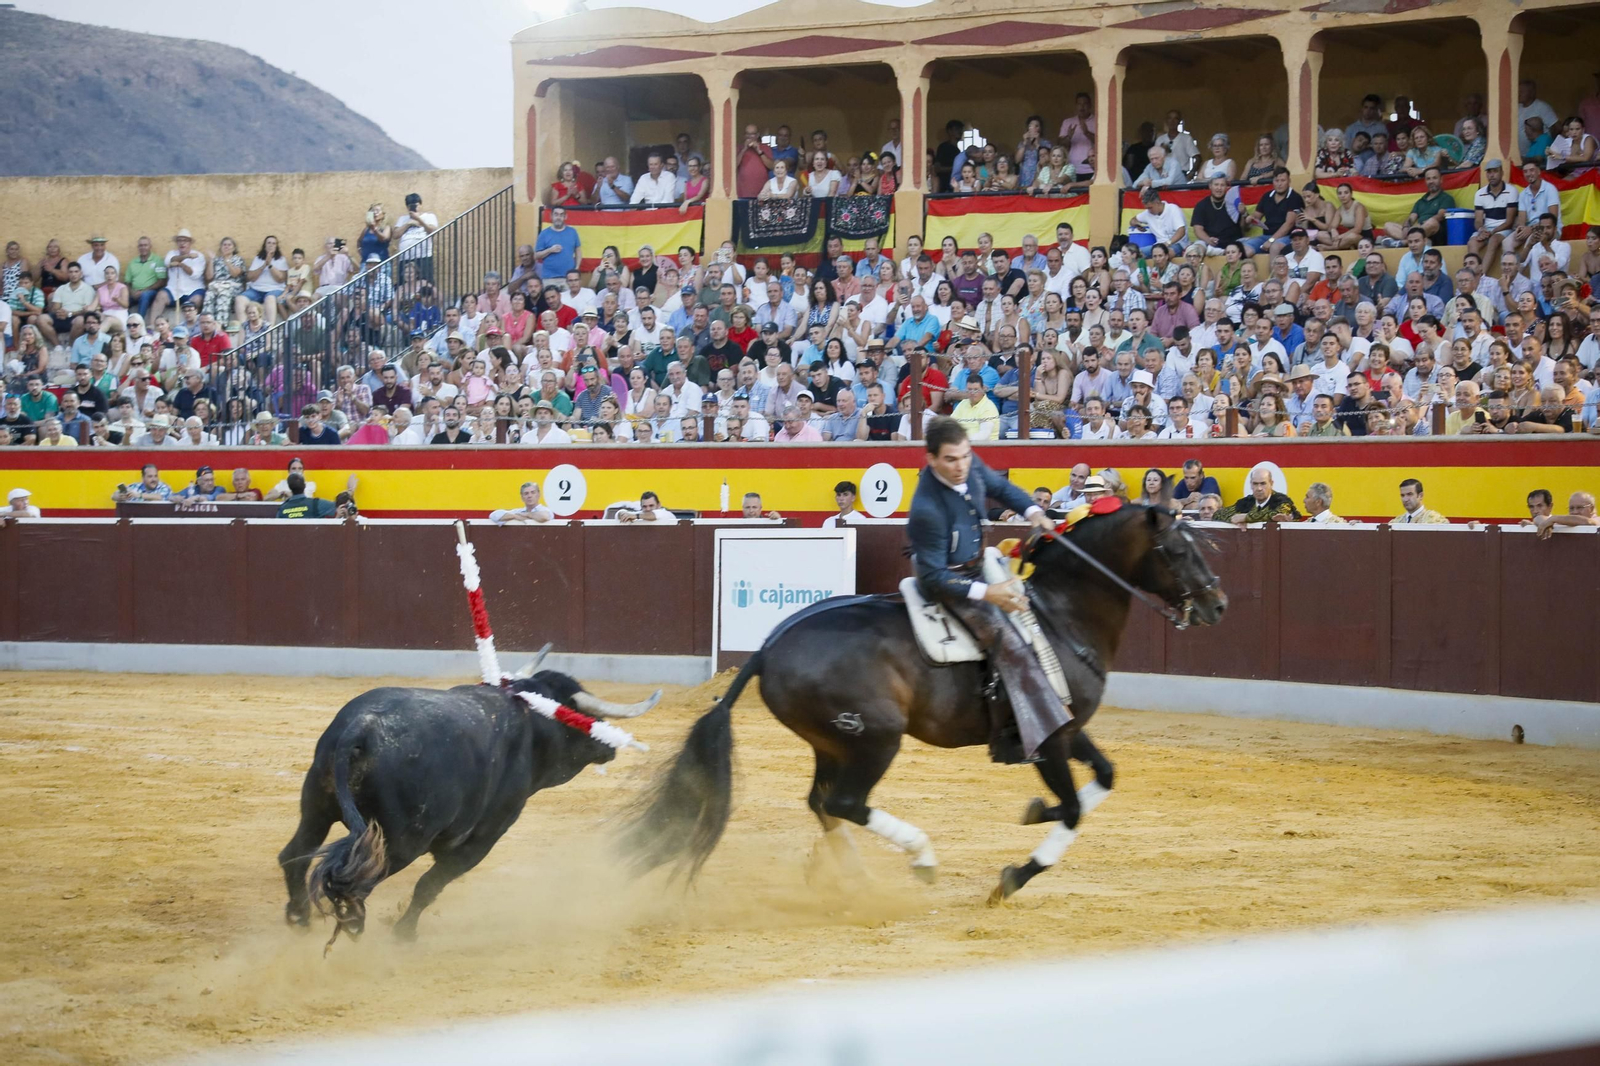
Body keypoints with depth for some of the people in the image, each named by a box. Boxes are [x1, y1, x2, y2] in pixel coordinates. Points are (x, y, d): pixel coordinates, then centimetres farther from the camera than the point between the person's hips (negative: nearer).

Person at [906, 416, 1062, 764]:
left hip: (977, 566, 9)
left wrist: (1033, 511, -6)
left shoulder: (971, 468, -10)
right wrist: (986, 593, -34)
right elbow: (933, 578, -27)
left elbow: (1001, 488, 12)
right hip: (946, 582, -9)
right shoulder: (927, 510, -32)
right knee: (1007, 640, -22)